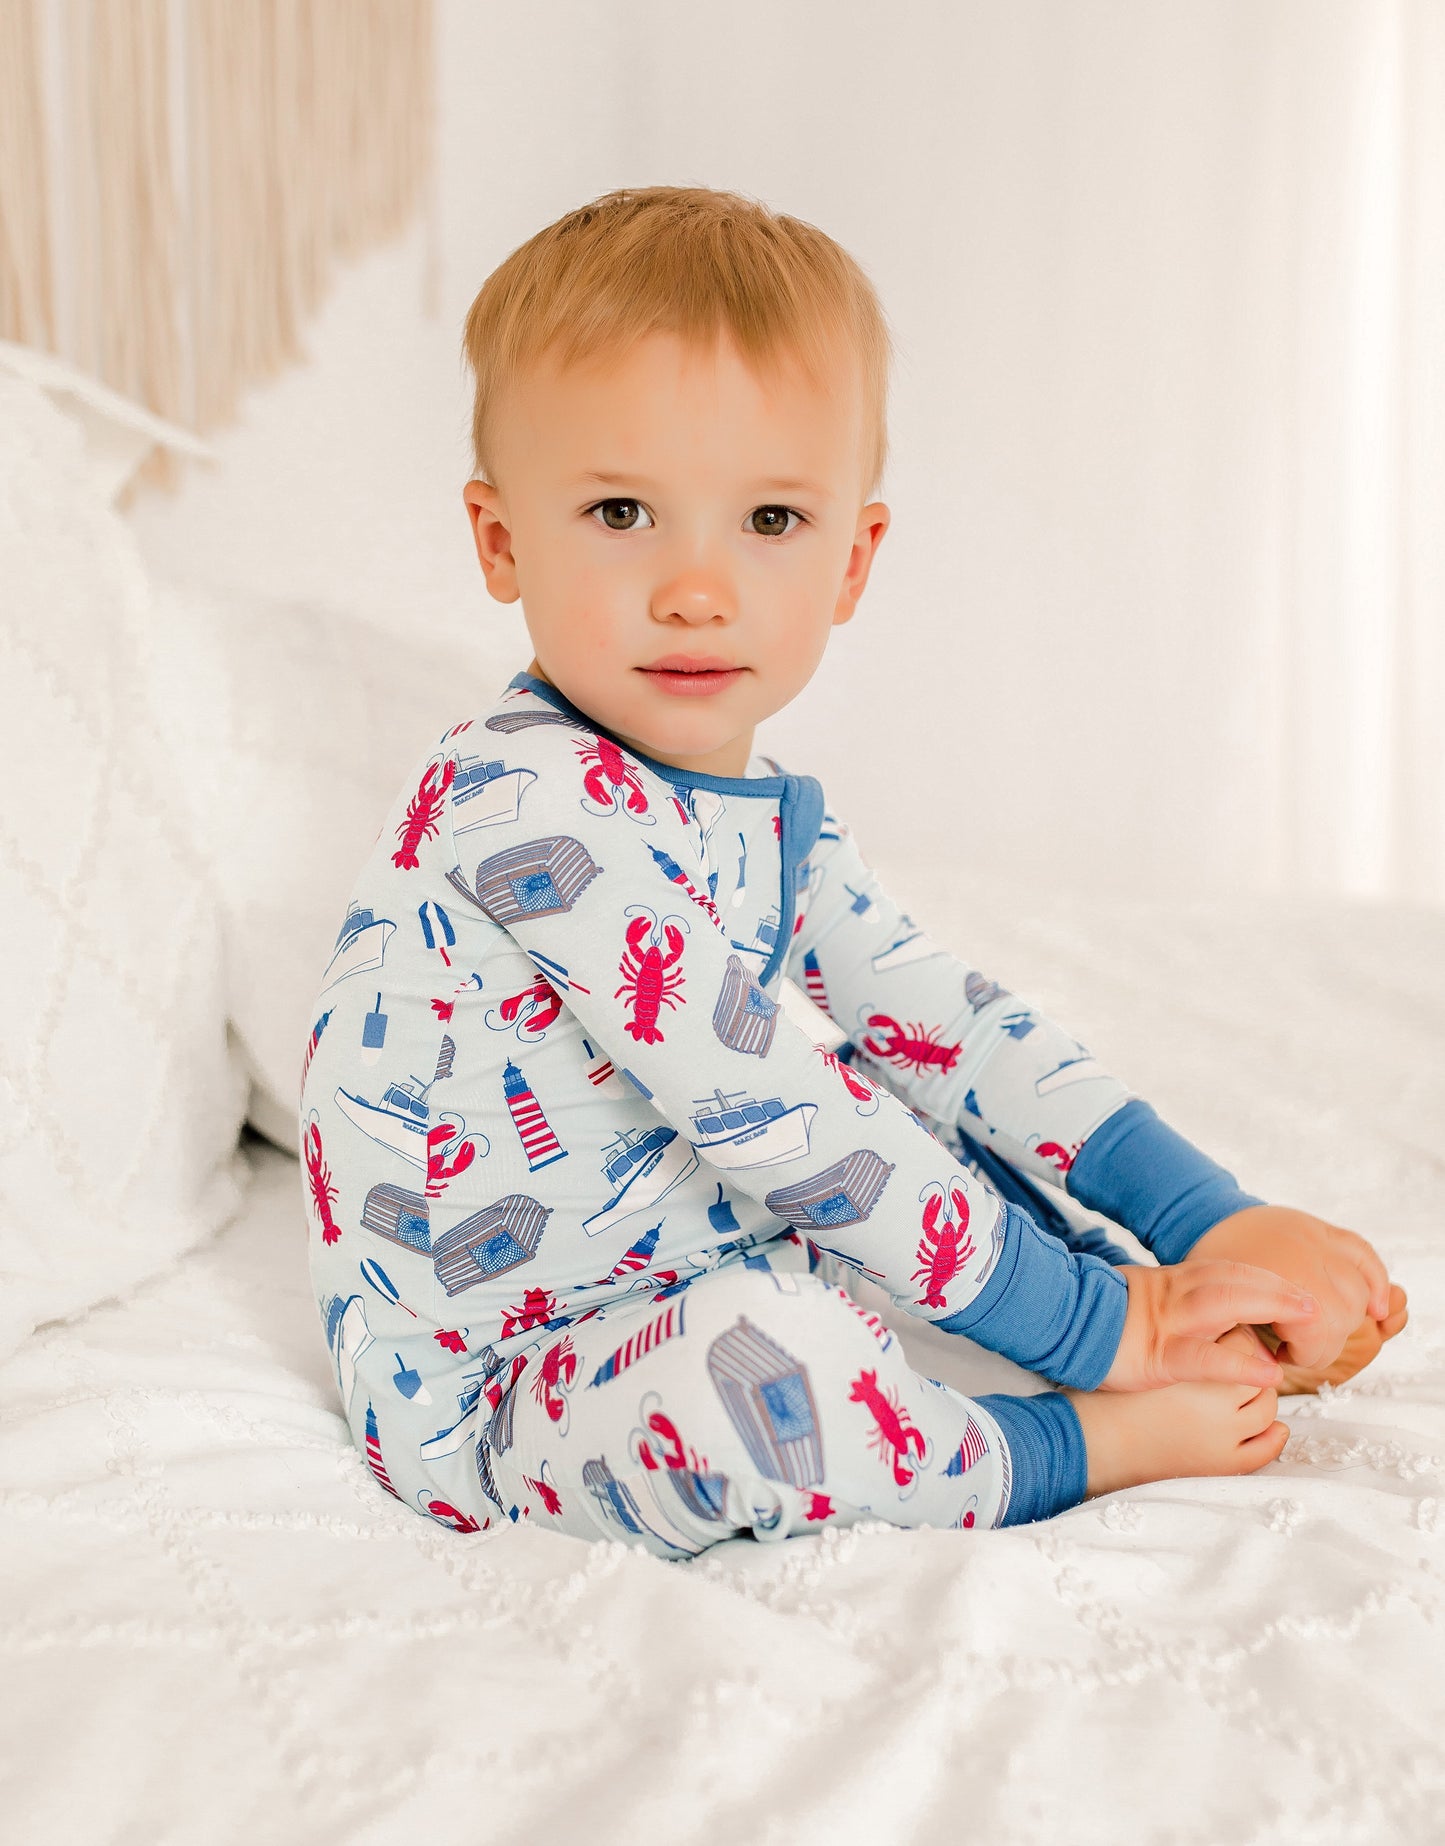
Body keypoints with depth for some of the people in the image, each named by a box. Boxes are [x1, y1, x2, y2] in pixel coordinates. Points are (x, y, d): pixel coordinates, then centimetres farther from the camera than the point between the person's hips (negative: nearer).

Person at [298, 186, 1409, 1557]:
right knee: (750, 1357, -35)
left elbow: (942, 1017, 3)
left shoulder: (769, 812, 2)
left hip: (681, 1269, 9)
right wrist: (1077, 1320, -24)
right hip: (477, 1385, -9)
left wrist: (1217, 1217, -5)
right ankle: (1082, 1445, -10)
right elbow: (761, 1107, -30)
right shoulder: (525, 801, -28)